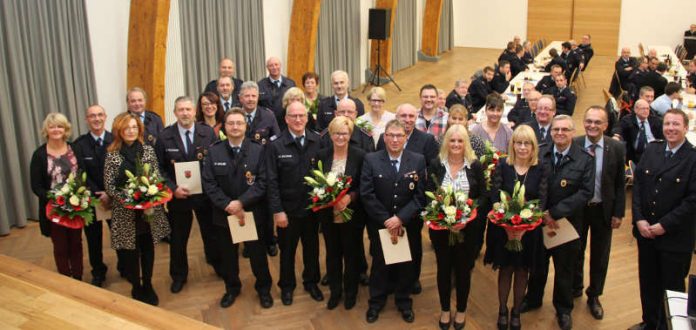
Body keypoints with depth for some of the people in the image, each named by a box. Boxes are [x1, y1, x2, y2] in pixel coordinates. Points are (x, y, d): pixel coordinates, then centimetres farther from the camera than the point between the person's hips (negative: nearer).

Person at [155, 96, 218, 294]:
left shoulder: (208, 133, -6)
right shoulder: (164, 137, -6)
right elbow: (160, 168, -3)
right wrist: (173, 188, -16)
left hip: (205, 193, 0)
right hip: (178, 194, 0)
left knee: (211, 232, 16)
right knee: (178, 238, 14)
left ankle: (218, 265, 40)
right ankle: (178, 276, 34)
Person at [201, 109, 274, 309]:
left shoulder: (258, 150, -7)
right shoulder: (213, 151, -1)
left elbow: (262, 182, -12)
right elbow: (209, 184, -5)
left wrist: (241, 202, -22)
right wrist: (227, 205, -17)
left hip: (252, 213, -1)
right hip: (223, 214, 2)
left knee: (257, 254, 12)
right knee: (227, 255, 16)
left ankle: (263, 288, 33)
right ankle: (231, 288, 37)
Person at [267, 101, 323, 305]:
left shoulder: (318, 142, -7)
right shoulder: (275, 146, -10)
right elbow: (272, 181, -10)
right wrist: (277, 210, -13)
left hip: (312, 206, 2)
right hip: (288, 209, -1)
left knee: (312, 247, 18)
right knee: (287, 249, 16)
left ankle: (311, 282, 39)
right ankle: (286, 286, 36)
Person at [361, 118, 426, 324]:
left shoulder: (418, 161, -5)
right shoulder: (371, 160, -7)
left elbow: (420, 195, -9)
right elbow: (366, 194, -11)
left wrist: (401, 218, -18)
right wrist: (386, 219, -16)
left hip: (408, 225, 1)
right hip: (380, 224, 0)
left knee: (406, 265, 14)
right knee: (379, 264, 15)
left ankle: (404, 302, 35)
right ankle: (376, 301, 34)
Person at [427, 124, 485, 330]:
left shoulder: (475, 166, -3)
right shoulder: (436, 165, -3)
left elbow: (483, 197, -4)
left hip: (468, 228, 0)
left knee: (463, 269, 11)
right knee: (443, 268, 13)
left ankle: (461, 310, 31)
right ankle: (444, 309, 31)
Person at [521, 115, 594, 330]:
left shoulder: (585, 159, -8)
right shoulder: (540, 154, -3)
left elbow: (586, 192, -15)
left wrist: (555, 212, -20)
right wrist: (541, 213, -14)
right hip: (539, 221, 1)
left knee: (564, 269, 14)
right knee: (537, 264, 18)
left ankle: (563, 309, 34)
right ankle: (533, 299, 40)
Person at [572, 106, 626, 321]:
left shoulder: (617, 148, -10)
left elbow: (620, 183, -3)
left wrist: (618, 213, -4)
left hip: (603, 210, 1)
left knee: (600, 256, 14)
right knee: (575, 252, 18)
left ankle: (594, 296, 34)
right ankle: (575, 288, 42)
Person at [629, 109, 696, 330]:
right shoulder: (651, 150, 4)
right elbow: (637, 184, 3)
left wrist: (664, 225, -17)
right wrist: (639, 219, -7)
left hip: (676, 237, -4)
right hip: (645, 231, 5)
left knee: (672, 287, 11)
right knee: (648, 282, 17)